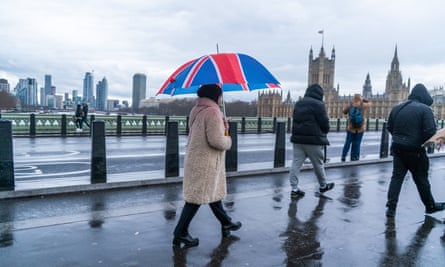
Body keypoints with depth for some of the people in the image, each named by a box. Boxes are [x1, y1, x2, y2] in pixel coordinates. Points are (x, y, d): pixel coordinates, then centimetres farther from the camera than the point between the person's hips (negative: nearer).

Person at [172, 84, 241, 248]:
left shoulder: (196, 110, 11)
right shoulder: (212, 112, -19)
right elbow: (216, 140, -26)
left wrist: (223, 128, 9)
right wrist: (228, 140, -5)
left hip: (195, 159, 10)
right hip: (205, 163, -10)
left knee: (213, 192, 20)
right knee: (197, 198, 0)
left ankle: (226, 224, 37)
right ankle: (180, 234, 9)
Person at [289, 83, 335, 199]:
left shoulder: (298, 103, 12)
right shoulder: (318, 104, -11)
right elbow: (324, 122, -10)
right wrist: (325, 132, 10)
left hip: (298, 138, 6)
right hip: (313, 139, -6)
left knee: (296, 163, 3)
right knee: (318, 164, 11)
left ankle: (294, 189, 1)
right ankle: (323, 186, 29)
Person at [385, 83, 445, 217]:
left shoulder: (397, 108, 7)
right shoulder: (425, 109, -11)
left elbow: (389, 127, 12)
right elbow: (431, 131, -19)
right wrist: (424, 142, -2)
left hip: (397, 148, 4)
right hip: (415, 150, -4)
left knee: (397, 177, 7)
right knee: (421, 179, 11)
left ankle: (391, 207, 2)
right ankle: (430, 205, 29)